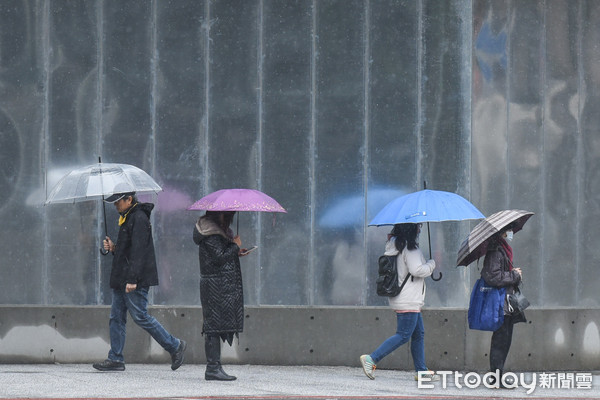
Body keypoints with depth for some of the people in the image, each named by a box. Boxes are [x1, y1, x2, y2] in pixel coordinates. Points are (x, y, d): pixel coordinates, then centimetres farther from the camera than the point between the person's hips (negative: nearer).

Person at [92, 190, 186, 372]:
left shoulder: (139, 219, -15)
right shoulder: (127, 218, 18)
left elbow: (138, 251, -22)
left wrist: (132, 279, -26)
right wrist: (114, 248, 7)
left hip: (135, 281, -10)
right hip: (121, 280, 10)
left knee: (140, 317, -7)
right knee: (116, 317, 7)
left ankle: (175, 346, 3)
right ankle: (115, 359, 9)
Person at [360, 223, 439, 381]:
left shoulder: (396, 245, 11)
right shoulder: (410, 247, -17)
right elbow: (416, 270, -22)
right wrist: (431, 264, -5)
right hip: (408, 301, -10)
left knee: (419, 333, 14)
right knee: (403, 335, -7)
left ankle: (421, 371, 17)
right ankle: (371, 359, -10)